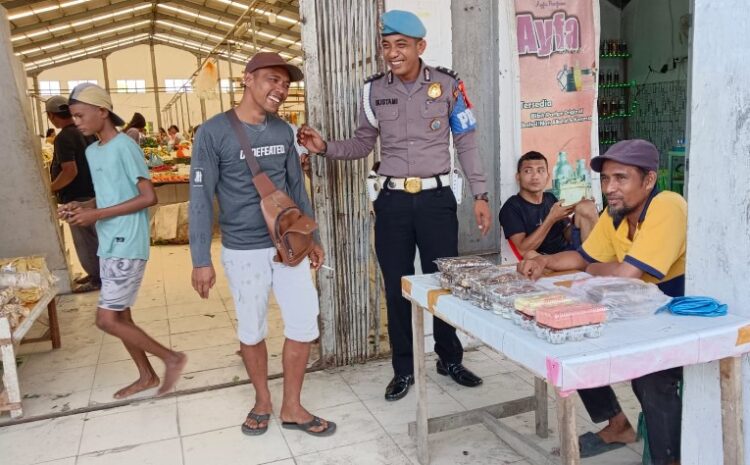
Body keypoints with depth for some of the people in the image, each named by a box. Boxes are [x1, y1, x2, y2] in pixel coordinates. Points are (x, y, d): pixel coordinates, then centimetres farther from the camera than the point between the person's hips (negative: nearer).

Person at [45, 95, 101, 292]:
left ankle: (97, 279, 10)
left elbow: (70, 171, -27)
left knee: (85, 239, 2)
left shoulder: (64, 138, -20)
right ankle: (95, 273, 29)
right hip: (90, 192, 9)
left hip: (77, 197, -9)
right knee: (92, 237, 18)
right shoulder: (85, 132, 6)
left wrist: (50, 188, -14)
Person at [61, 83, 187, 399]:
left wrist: (97, 215, -18)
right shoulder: (91, 152, 14)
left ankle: (172, 358, 5)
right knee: (119, 316, 14)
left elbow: (149, 197, -17)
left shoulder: (125, 146, -13)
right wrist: (81, 207, 2)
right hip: (108, 246, 9)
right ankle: (147, 375, 28)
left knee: (107, 320, -8)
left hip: (127, 247, -9)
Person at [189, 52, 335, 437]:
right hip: (243, 252, -4)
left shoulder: (283, 131, 5)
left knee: (304, 324, 4)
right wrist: (201, 260, -12)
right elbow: (201, 198, -10)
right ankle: (262, 402, 32)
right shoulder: (214, 132, -10)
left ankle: (291, 407, 21)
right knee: (251, 331, 10)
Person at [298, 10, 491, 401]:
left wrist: (480, 194, -2)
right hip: (393, 201, 2)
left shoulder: (447, 85, -2)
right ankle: (403, 369, 25)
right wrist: (325, 148, -8)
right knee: (396, 287, 8)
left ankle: (450, 360, 30)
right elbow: (362, 145, 10)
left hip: (436, 197, -1)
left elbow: (466, 143, 2)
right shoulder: (375, 90, 3)